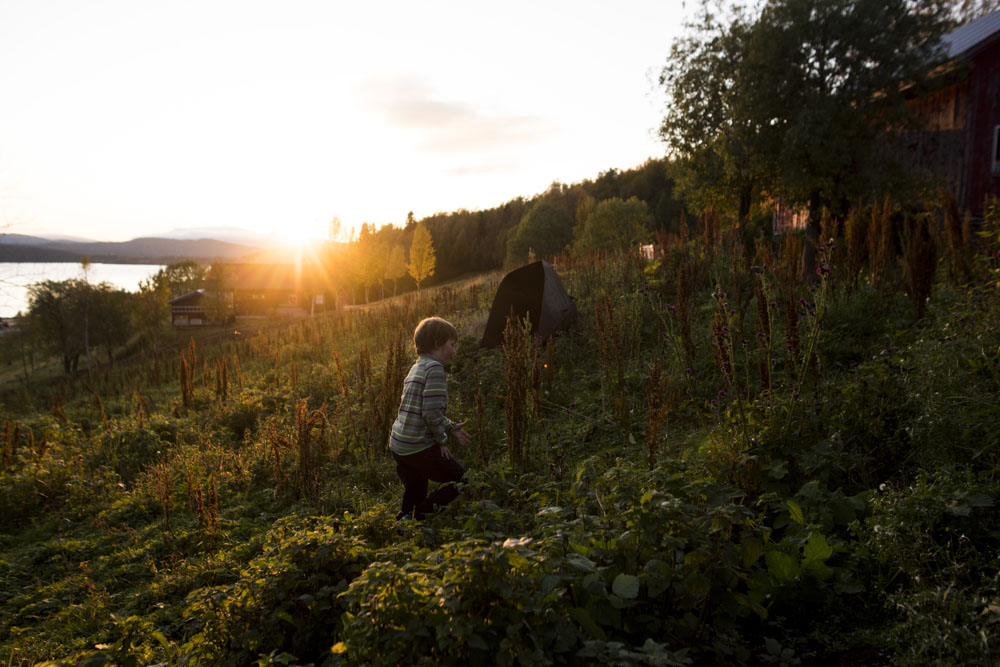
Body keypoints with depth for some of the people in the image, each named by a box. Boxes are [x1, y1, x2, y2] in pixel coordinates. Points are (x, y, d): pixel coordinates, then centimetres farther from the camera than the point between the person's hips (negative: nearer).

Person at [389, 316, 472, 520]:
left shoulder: (417, 368, 16)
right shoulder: (434, 368, -14)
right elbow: (432, 412, -21)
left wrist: (450, 427, 17)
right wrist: (441, 440, -8)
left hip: (398, 446, 10)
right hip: (418, 447, -9)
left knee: (414, 498, 21)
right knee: (460, 480, 1)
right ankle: (418, 516, -4)